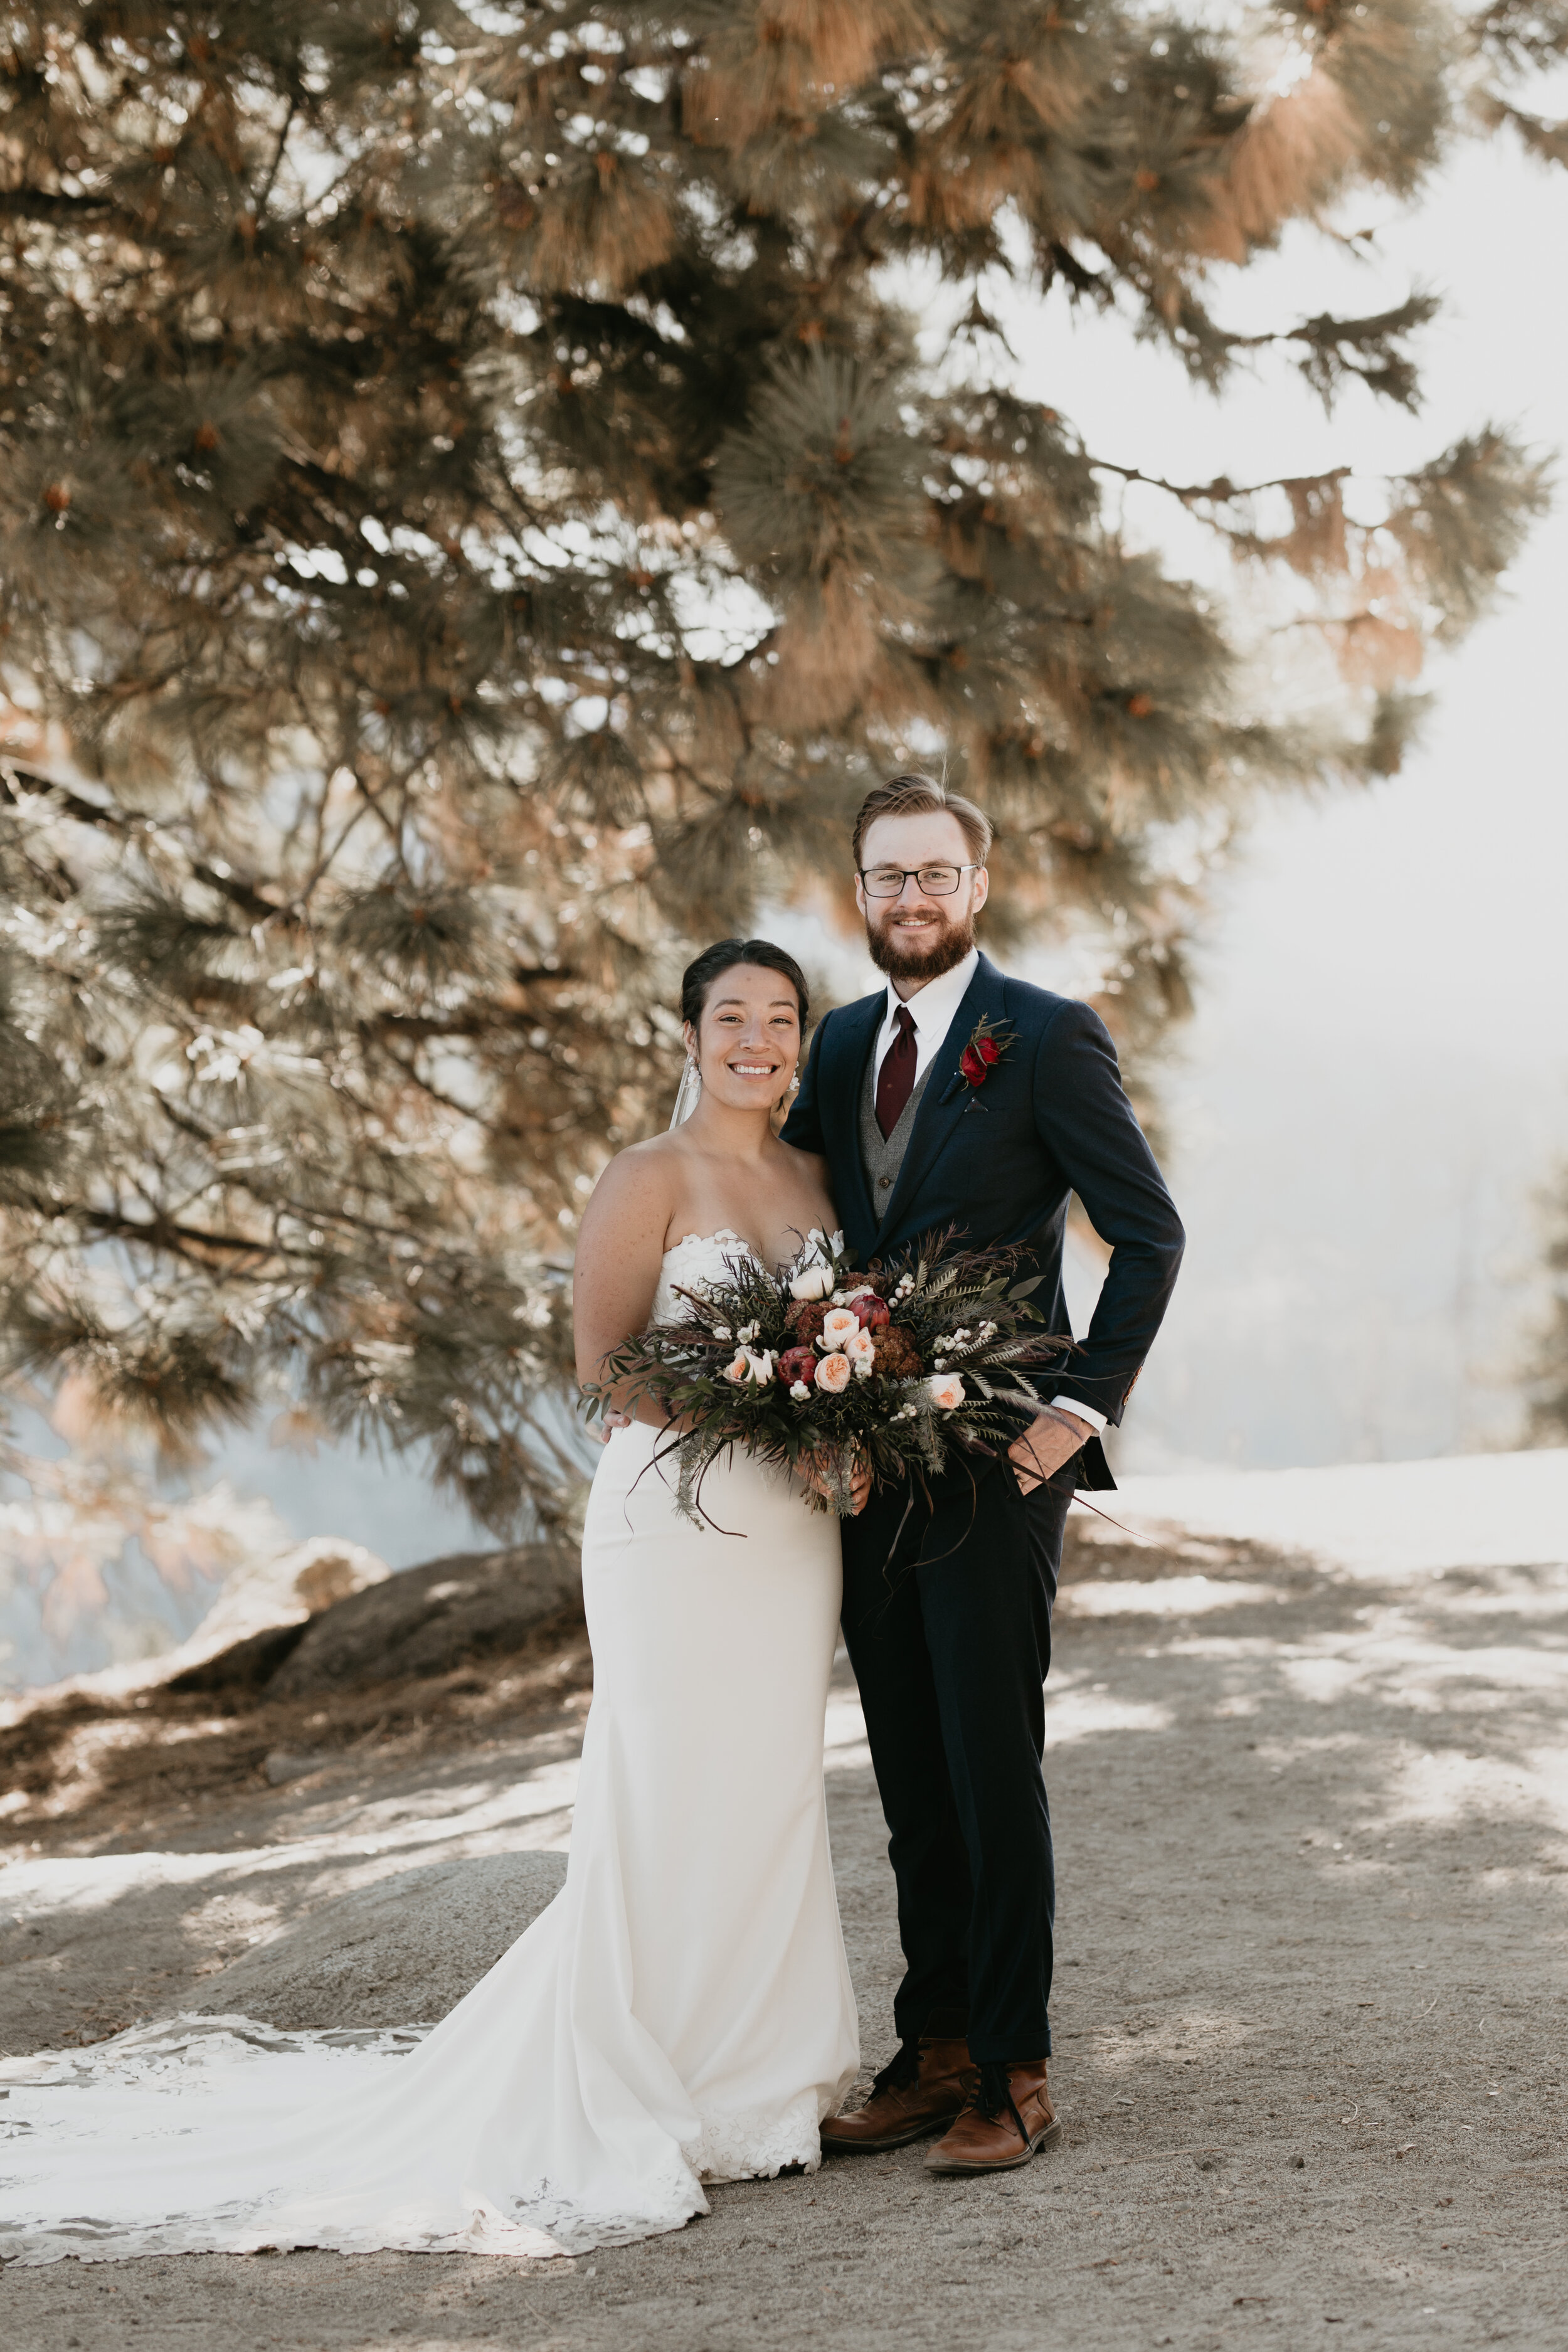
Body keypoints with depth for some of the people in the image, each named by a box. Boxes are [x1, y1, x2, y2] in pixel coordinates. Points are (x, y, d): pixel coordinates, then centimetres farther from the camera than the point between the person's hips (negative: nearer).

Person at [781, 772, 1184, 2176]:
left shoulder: (1048, 1039, -7)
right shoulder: (843, 1045, 13)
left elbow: (1151, 1232, -8)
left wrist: (1083, 1405, -14)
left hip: (994, 1465, -6)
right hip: (870, 1466, 6)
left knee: (993, 1771, -3)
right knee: (912, 1782, 11)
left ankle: (1016, 2077, 6)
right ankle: (935, 2054, 20)